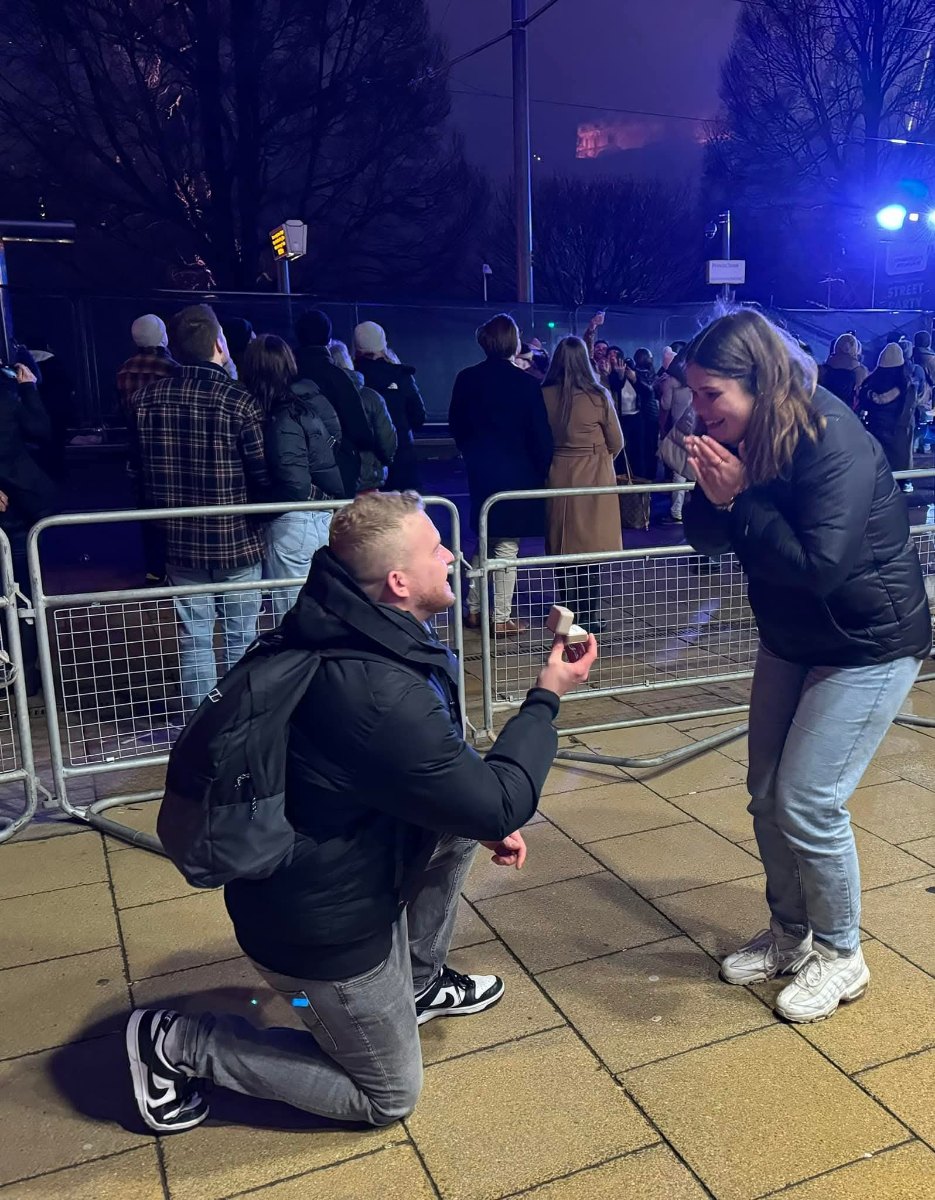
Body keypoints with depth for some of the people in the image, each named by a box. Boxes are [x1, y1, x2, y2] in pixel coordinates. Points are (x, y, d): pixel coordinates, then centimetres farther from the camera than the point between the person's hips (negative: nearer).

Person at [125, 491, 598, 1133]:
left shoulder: (359, 634, -4)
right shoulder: (377, 695, -35)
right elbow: (497, 807, -22)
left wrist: (484, 818, 4)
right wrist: (547, 699, -13)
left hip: (345, 863, 8)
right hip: (319, 922, -8)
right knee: (389, 1097, 12)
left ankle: (418, 983, 29)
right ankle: (177, 1042, 11)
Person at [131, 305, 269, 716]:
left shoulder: (146, 399, -2)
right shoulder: (237, 400, -16)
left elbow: (138, 465, 10)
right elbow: (264, 477, -16)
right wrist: (259, 513, 4)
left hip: (179, 540, 4)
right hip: (236, 539, -3)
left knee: (194, 637, 12)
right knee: (240, 637, 10)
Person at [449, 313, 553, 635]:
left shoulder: (466, 379, 0)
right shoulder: (526, 383, -13)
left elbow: (456, 425, 8)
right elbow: (540, 434, -10)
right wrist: (542, 471, 2)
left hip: (481, 472, 5)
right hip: (517, 473, -5)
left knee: (484, 542, 20)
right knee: (507, 546, 2)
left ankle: (474, 609, 23)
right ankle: (501, 619, 7)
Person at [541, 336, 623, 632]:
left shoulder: (544, 395, -6)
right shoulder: (598, 396, -10)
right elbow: (616, 443, 0)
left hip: (558, 477, 2)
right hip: (594, 479, -2)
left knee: (562, 548, 11)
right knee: (590, 550, 4)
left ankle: (567, 613, 18)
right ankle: (589, 617, 8)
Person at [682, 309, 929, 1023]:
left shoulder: (835, 441, -27)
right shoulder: (743, 442, -5)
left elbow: (821, 566, -33)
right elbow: (707, 539, -1)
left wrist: (743, 500, -29)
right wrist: (714, 499, -22)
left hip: (869, 644, -8)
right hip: (792, 639, 8)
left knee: (808, 803, -6)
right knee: (768, 795, 11)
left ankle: (841, 957, 19)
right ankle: (789, 936, 32)